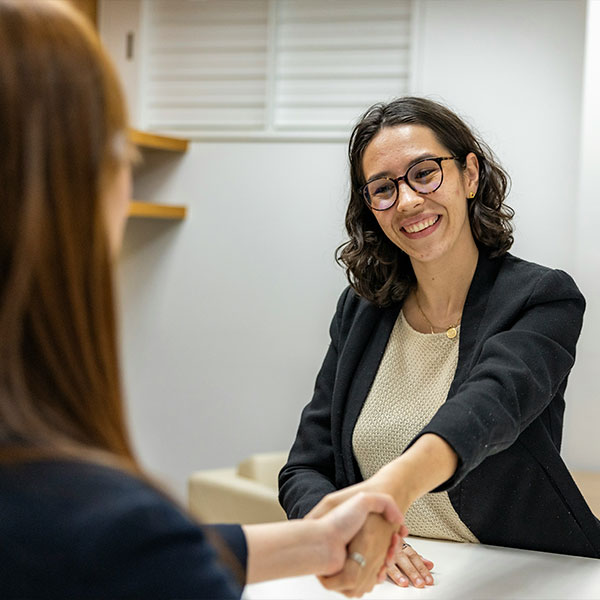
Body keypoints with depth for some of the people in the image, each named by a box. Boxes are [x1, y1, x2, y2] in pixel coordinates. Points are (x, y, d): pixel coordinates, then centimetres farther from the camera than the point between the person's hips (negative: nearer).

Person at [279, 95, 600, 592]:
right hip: (394, 583, 3)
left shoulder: (544, 300, -5)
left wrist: (393, 487, -45)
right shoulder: (361, 310, 6)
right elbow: (304, 471, 5)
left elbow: (491, 402, -25)